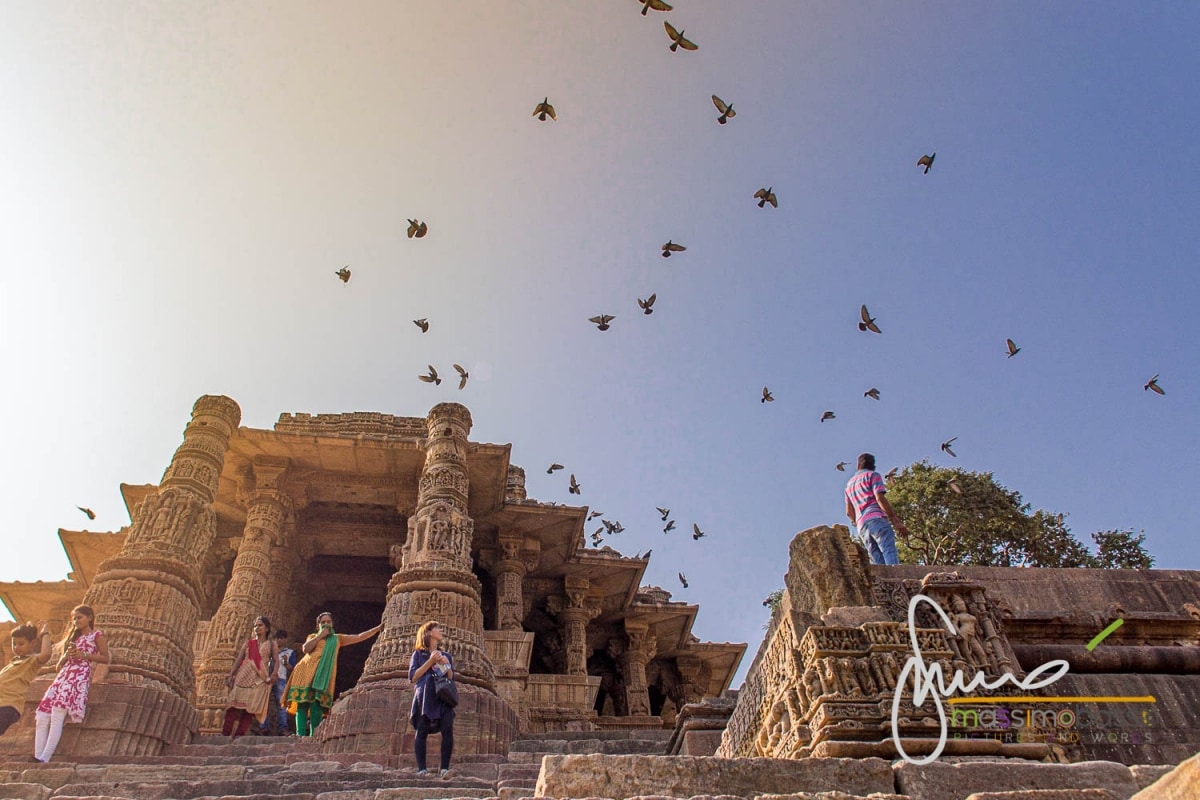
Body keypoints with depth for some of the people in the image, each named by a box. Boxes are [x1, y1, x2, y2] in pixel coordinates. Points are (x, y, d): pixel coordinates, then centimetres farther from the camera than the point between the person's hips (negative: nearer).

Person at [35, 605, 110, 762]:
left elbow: (106, 658, -1)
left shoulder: (96, 635, 11)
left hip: (79, 677, -7)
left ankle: (44, 759, -27)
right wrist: (66, 656, 5)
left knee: (57, 715, -23)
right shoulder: (72, 638, 31)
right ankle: (37, 758, -12)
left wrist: (84, 655, -9)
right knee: (42, 718, -10)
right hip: (62, 677, 7)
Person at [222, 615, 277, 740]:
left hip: (260, 679, -1)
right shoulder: (248, 642, 15)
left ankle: (239, 733, -6)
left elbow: (276, 661, 2)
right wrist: (230, 675, -1)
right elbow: (238, 659, 10)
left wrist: (273, 676, -14)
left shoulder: (271, 644, 9)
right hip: (243, 676, 1)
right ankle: (226, 733, -4)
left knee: (251, 706, -7)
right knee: (236, 705, -6)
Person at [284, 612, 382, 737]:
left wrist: (378, 628, 14)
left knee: (317, 704, -12)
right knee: (303, 703, -9)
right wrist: (320, 635, 5)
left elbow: (359, 637, 19)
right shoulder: (313, 636, 22)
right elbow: (306, 649, 0)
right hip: (306, 672, 0)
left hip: (323, 676, 0)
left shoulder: (338, 638, 24)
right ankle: (300, 735, -11)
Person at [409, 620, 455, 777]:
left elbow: (452, 679, 19)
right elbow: (413, 677, 1)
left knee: (448, 730, -15)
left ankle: (445, 768, -12)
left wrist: (447, 665, 1)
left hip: (443, 698, 2)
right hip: (424, 698, -2)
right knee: (422, 732, -11)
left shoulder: (445, 656, 24)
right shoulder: (418, 654, 14)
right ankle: (421, 769, -6)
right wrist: (430, 662, -5)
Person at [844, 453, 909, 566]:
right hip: (876, 518, -6)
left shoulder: (849, 483, 28)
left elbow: (849, 512, 25)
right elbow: (880, 498, -6)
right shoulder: (873, 475, 10)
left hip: (862, 525, 6)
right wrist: (896, 520, -8)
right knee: (890, 554, -19)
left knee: (879, 562, -1)